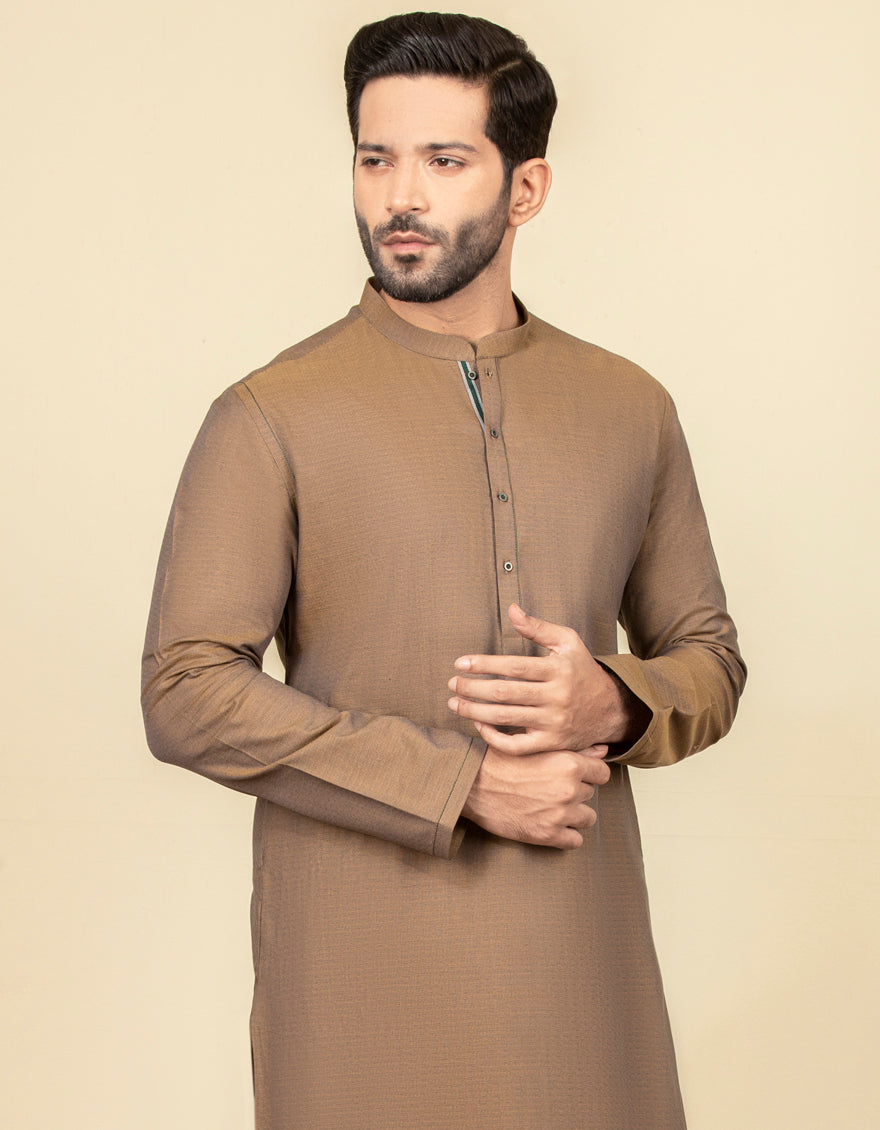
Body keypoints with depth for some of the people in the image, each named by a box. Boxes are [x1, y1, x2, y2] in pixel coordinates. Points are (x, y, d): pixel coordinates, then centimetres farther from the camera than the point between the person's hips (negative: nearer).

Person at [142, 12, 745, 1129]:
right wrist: (463, 783, -14)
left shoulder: (630, 409, 8)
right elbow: (187, 692, -11)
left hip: (577, 953, 3)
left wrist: (615, 705, -9)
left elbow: (709, 656, 15)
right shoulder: (270, 420, -4)